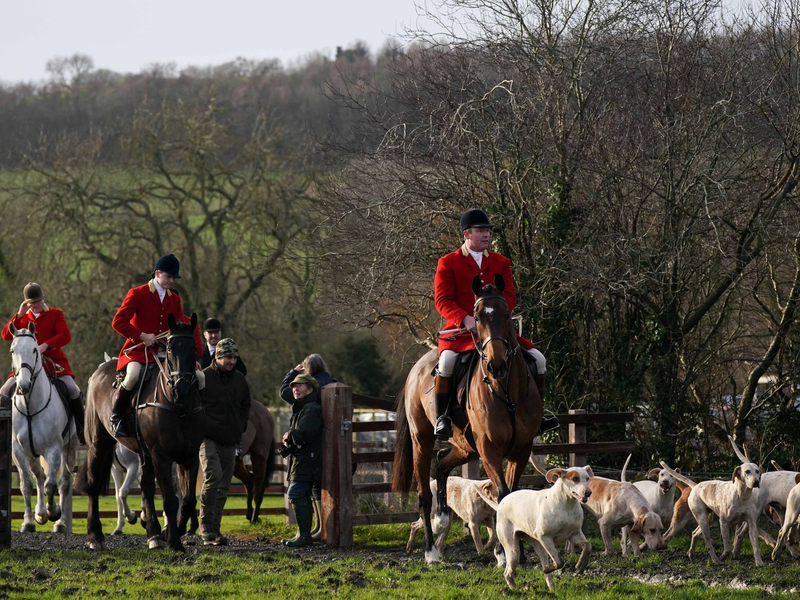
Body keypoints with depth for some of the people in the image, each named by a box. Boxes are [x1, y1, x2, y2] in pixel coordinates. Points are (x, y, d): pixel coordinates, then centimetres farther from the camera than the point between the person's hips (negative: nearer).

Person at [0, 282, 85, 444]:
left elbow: (65, 336, -9)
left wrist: (45, 345, -24)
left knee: (73, 390, -23)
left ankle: (82, 431, -11)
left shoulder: (55, 314, 5)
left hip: (54, 362, -3)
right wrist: (19, 315, -8)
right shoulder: (23, 318, 14)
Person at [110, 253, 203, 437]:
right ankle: (116, 417, -16)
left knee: (199, 377, -6)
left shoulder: (175, 299, 14)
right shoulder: (137, 294, -3)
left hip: (164, 353, 6)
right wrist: (141, 336, -17)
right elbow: (118, 322, -7)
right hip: (138, 351, -6)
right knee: (133, 375, -36)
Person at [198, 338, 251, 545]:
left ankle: (214, 529, 14)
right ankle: (206, 526, -15)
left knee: (223, 487, 7)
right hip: (208, 438, -6)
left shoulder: (240, 380, 13)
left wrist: (241, 427, 12)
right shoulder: (204, 377, -5)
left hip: (230, 441, 6)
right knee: (213, 475, -22)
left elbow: (245, 405, 26)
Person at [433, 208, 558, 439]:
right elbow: (442, 300, -5)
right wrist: (465, 319, -24)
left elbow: (509, 297, 7)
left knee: (537, 358, -8)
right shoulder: (447, 263, 3)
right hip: (460, 331, -4)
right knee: (447, 360, -35)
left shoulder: (501, 262, 15)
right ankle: (441, 417, -24)